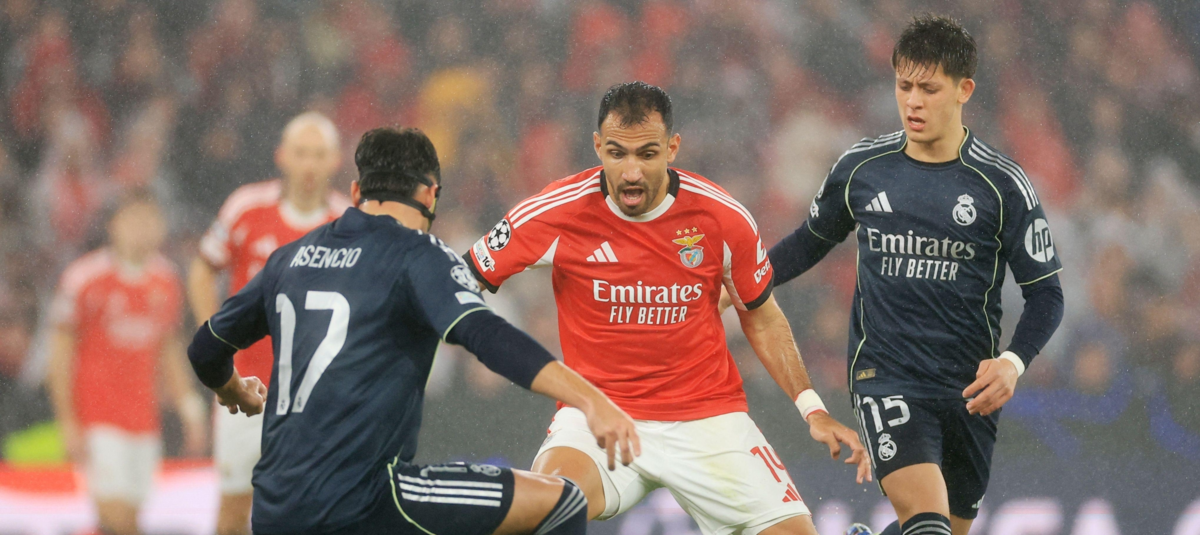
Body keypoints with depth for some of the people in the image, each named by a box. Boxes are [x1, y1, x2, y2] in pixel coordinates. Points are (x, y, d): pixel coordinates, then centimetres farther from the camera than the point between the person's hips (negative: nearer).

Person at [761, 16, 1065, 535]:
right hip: (885, 377, -1)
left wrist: (1013, 362, -17)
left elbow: (1045, 293, 0)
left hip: (970, 389, 1)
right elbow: (813, 239, 21)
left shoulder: (1002, 185, -4)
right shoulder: (860, 167, 2)